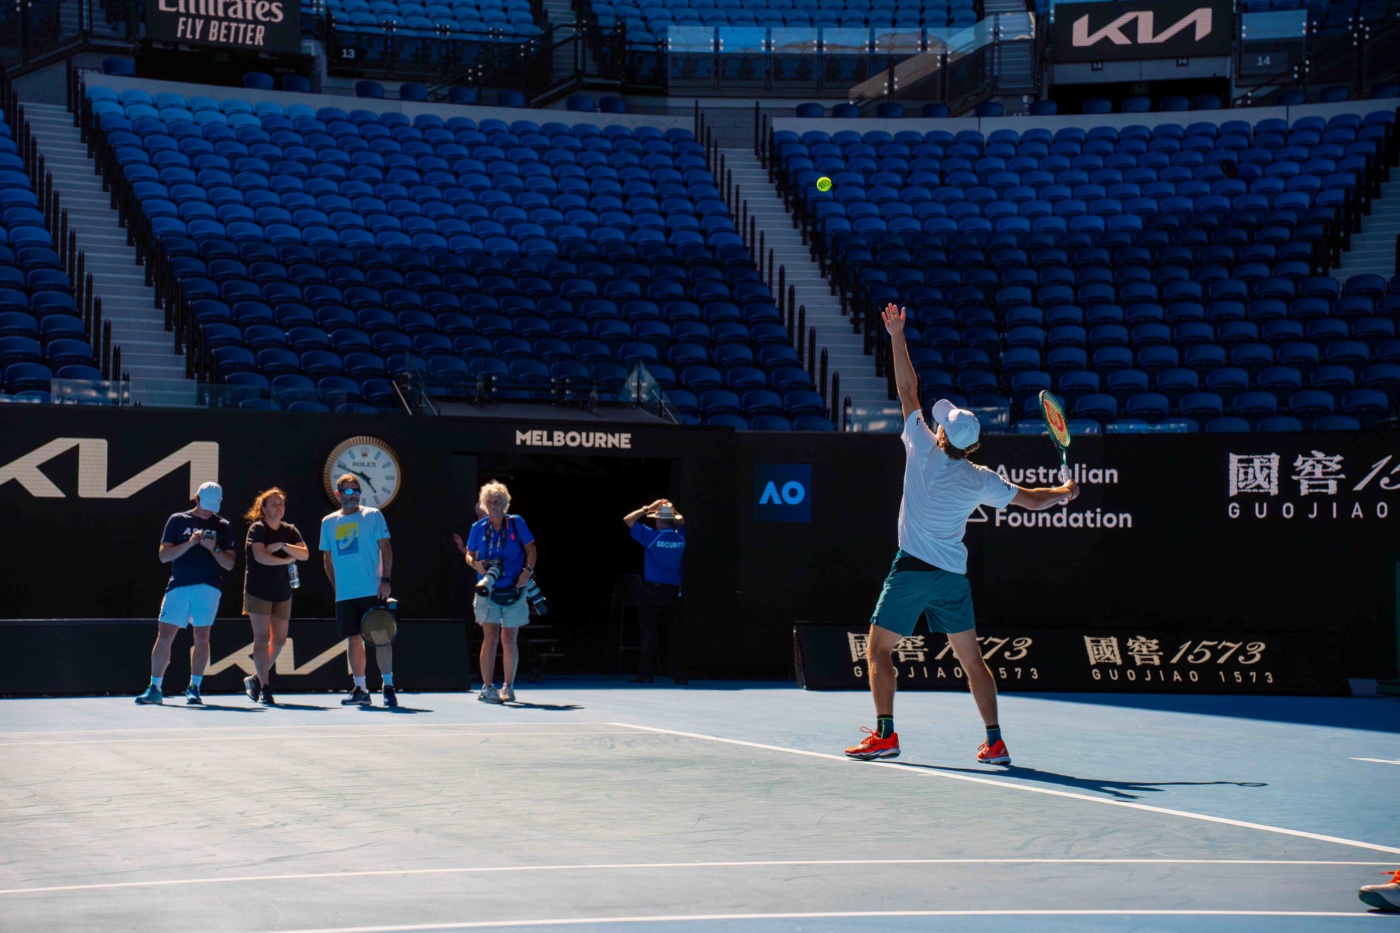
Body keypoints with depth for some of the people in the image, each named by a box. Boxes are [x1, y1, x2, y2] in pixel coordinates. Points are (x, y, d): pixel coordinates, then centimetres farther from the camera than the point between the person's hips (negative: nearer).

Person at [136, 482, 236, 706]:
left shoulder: (223, 526, 9)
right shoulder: (177, 520, 8)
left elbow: (229, 564, 6)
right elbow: (164, 555, 1)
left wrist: (214, 548, -12)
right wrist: (189, 543, -12)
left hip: (208, 587, 0)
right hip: (178, 586, 0)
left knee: (201, 637, -5)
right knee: (164, 636, -2)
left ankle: (194, 689, 3)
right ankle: (155, 689, 7)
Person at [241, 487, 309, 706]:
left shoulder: (289, 530, 9)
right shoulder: (257, 528, -5)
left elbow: (304, 554, -4)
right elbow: (260, 556, -20)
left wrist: (282, 546, -17)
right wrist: (287, 560, -11)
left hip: (282, 593, 6)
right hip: (258, 592, -6)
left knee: (279, 640, 6)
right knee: (262, 637, -9)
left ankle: (257, 679, 22)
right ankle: (265, 688, -8)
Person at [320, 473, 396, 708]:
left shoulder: (373, 515, 2)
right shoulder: (328, 522, 11)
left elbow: (385, 549, -1)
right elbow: (327, 558, 17)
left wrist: (385, 580, -10)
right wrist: (336, 586, 9)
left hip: (372, 591, -3)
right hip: (344, 594, 3)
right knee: (354, 639, 5)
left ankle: (388, 686, -1)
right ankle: (360, 689, 12)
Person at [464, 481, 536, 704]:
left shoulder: (516, 523, 0)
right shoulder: (478, 528, 4)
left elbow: (531, 549, 5)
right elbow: (469, 554, 12)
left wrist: (527, 570, -11)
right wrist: (475, 564, -11)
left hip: (513, 591, 0)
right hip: (488, 591, 0)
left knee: (509, 640, 4)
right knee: (490, 637, -7)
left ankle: (508, 687, 14)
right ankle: (487, 687, -3)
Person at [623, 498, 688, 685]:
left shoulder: (651, 536, -10)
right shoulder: (680, 537, 2)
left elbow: (628, 519, -2)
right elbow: (681, 521, 26)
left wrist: (648, 508, 0)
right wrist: (671, 509, 14)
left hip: (652, 591, -3)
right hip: (673, 591, 4)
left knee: (648, 634, 0)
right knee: (675, 633, 7)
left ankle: (645, 673, -2)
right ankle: (680, 674, 5)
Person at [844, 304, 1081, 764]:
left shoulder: (923, 450, -10)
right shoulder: (980, 480, -4)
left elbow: (908, 392, -3)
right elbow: (1031, 499, 5)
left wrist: (897, 336, 3)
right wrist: (1065, 492, 25)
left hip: (911, 570, -3)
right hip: (953, 575, 3)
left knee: (878, 649, 6)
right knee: (971, 658, 10)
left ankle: (885, 734, -3)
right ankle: (995, 742, 7)